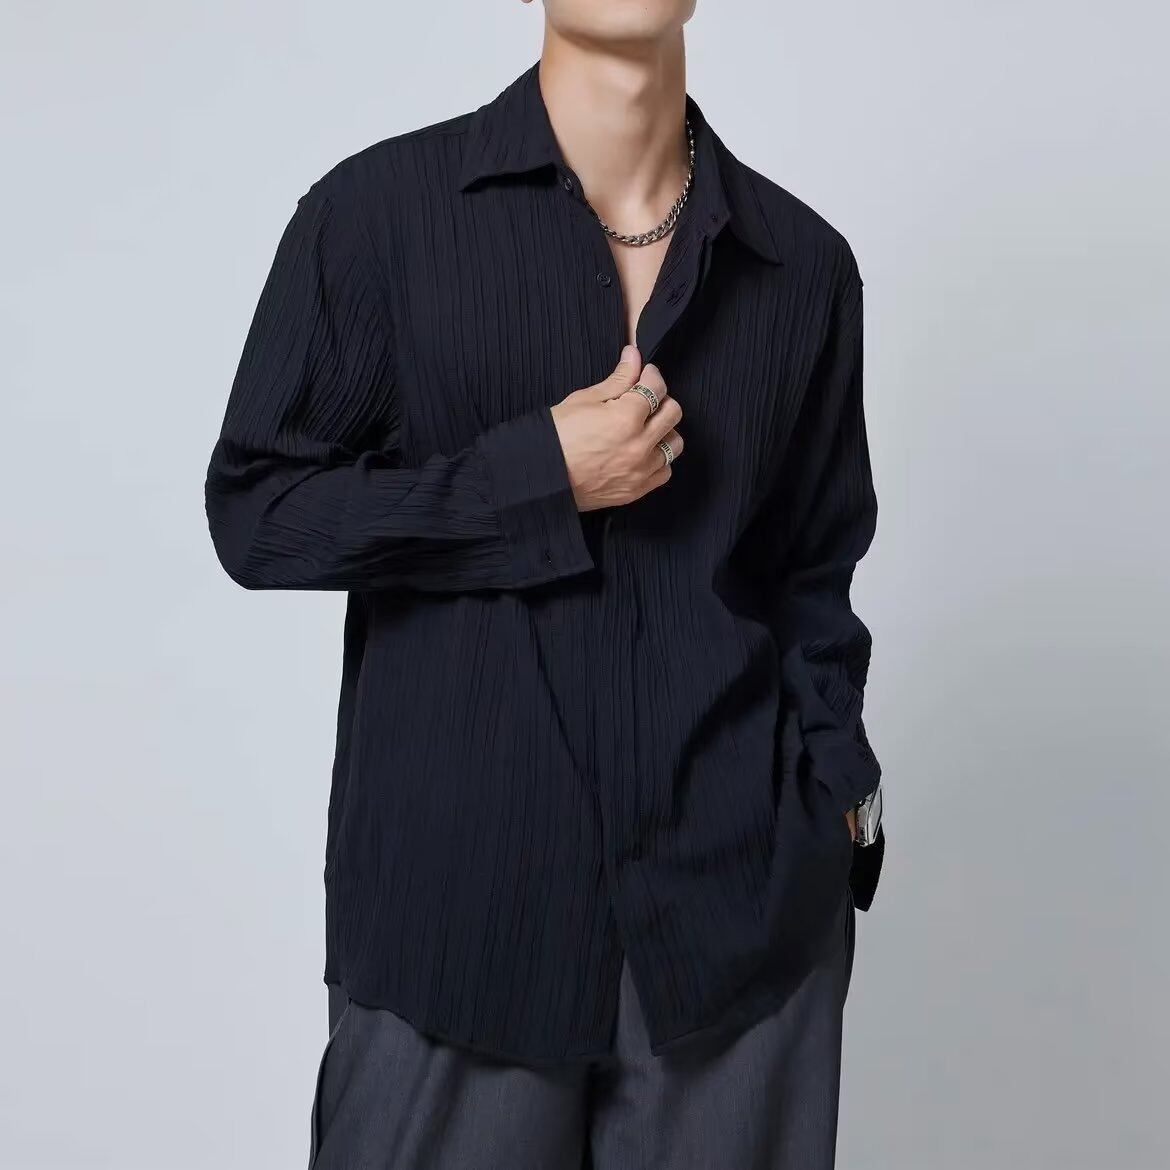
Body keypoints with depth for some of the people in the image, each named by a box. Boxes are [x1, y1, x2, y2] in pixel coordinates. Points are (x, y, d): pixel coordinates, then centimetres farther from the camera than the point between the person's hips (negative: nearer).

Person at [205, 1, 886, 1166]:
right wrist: (540, 476, -11)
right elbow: (255, 512, -2)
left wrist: (831, 795, 3)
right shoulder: (379, 209, -2)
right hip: (455, 893, -2)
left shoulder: (804, 262, 6)